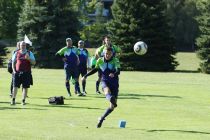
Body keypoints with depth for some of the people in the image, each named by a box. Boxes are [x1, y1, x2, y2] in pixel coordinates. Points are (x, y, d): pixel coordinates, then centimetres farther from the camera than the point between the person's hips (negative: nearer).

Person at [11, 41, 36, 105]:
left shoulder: (29, 53, 6)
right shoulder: (16, 53, 9)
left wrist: (28, 58, -18)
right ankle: (13, 99, 4)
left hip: (26, 73, -1)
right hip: (17, 72, 1)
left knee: (25, 87, -1)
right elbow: (13, 62, 13)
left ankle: (23, 100, 6)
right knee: (15, 86, -3)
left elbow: (34, 62, 1)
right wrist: (14, 70, 0)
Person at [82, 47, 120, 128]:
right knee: (107, 90, -40)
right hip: (105, 82, 0)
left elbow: (118, 71, -22)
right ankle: (111, 99, -75)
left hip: (114, 83, 0)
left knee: (112, 106, -4)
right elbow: (95, 69, 23)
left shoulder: (115, 61, -5)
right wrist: (86, 76, 23)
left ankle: (101, 119, 16)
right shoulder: (100, 61, 4)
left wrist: (114, 74, -44)